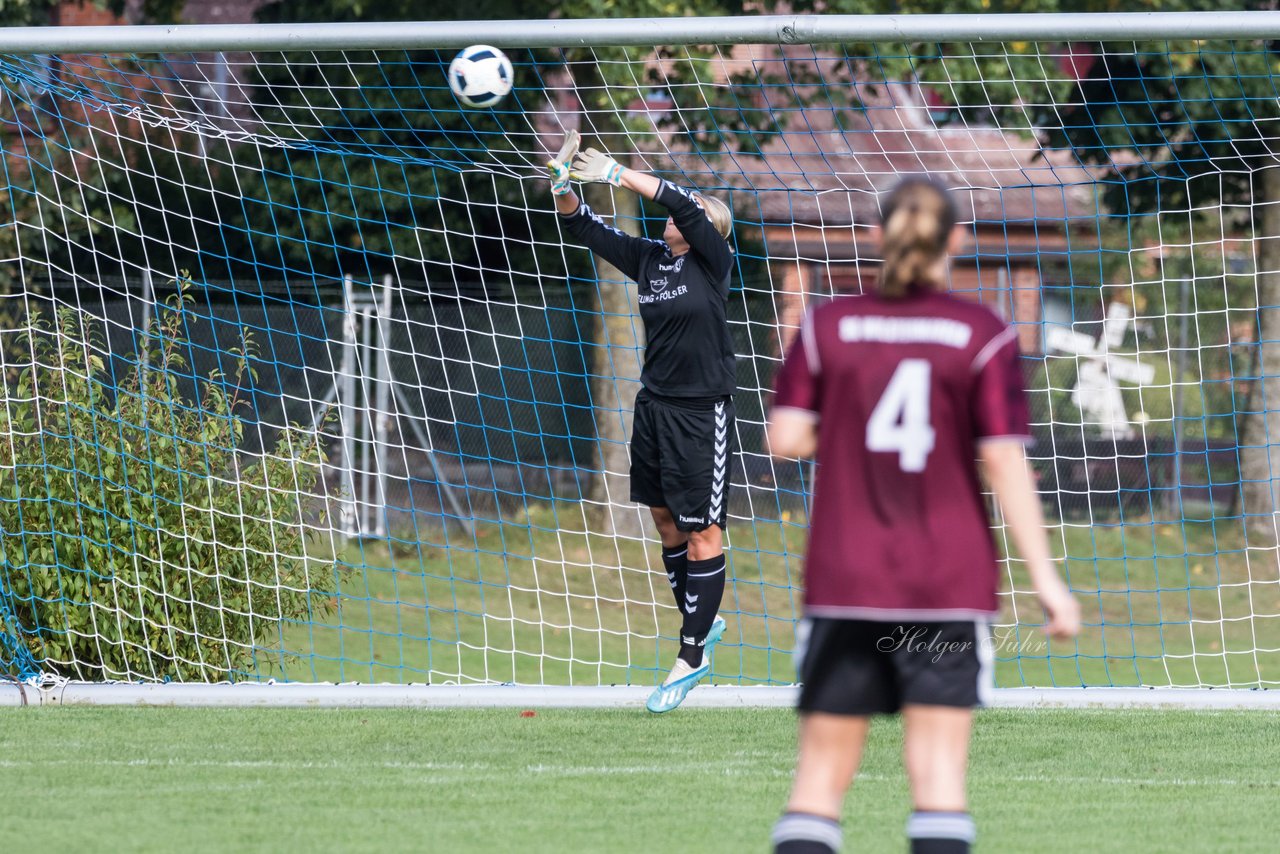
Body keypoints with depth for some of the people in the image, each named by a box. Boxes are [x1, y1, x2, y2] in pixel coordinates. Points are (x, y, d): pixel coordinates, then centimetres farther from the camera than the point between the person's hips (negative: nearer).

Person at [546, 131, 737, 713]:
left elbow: (685, 207, -23)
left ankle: (691, 656, -1)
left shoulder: (713, 260, -9)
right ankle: (702, 626, 31)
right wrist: (562, 187, -12)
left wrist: (617, 175, -25)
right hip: (654, 403, 7)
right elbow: (588, 232, 5)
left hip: (702, 412, -7)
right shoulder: (649, 258, 7)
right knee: (666, 521, 15)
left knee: (702, 532, -4)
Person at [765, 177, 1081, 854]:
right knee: (938, 764, -2)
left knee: (824, 765, 5)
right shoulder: (983, 335, -3)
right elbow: (1004, 464, -7)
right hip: (949, 582, -1)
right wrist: (1045, 579, -3)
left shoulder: (827, 326, 2)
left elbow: (785, 438, -4)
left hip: (842, 577, 1)